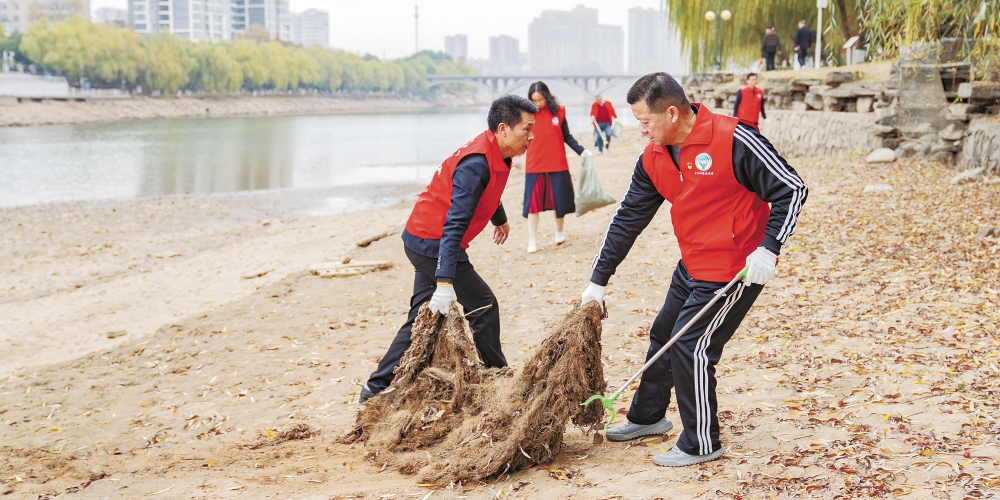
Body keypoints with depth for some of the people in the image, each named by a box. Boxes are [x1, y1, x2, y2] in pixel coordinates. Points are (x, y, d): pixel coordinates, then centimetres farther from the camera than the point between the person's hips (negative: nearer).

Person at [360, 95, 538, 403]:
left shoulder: (495, 154, 4)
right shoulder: (476, 165, -26)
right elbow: (454, 225, -34)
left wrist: (500, 219, 47)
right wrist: (445, 283, -40)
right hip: (434, 244, -10)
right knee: (483, 307, -4)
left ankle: (376, 389, 15)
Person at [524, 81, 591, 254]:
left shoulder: (558, 112, 0)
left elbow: (567, 137, 6)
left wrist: (581, 151, -3)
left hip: (557, 164, 1)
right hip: (534, 166, -1)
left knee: (559, 200, 10)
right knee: (533, 202, -2)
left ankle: (559, 232, 34)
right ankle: (532, 241, 5)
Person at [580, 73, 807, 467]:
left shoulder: (733, 140, -23)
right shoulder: (653, 158, 0)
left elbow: (792, 190, -17)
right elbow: (628, 218, 8)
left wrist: (768, 247, -25)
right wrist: (598, 280, 9)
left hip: (737, 269, -8)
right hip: (692, 266, 8)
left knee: (691, 348, -7)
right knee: (663, 335, 18)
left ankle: (701, 445, 10)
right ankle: (647, 416, 40)